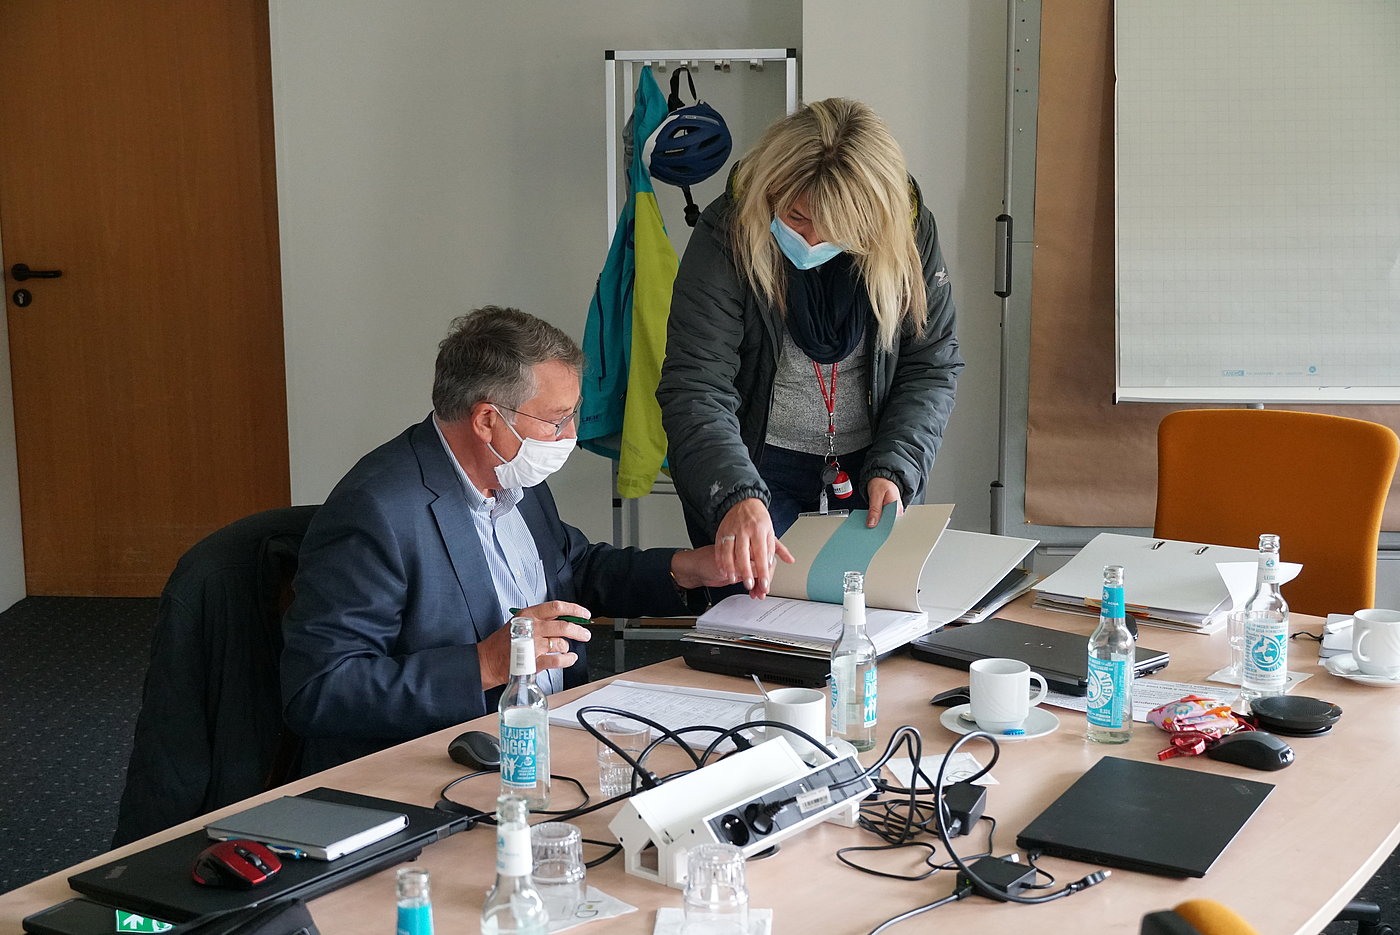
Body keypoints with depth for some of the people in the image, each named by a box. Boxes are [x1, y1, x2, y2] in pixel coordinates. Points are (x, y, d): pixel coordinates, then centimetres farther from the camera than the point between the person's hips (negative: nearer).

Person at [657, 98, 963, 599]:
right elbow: (695, 388, -27)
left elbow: (931, 367, -3)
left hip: (872, 458, 2)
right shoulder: (727, 237, -21)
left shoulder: (910, 233, -13)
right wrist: (736, 497, -43)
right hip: (759, 460, -2)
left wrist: (893, 470, -18)